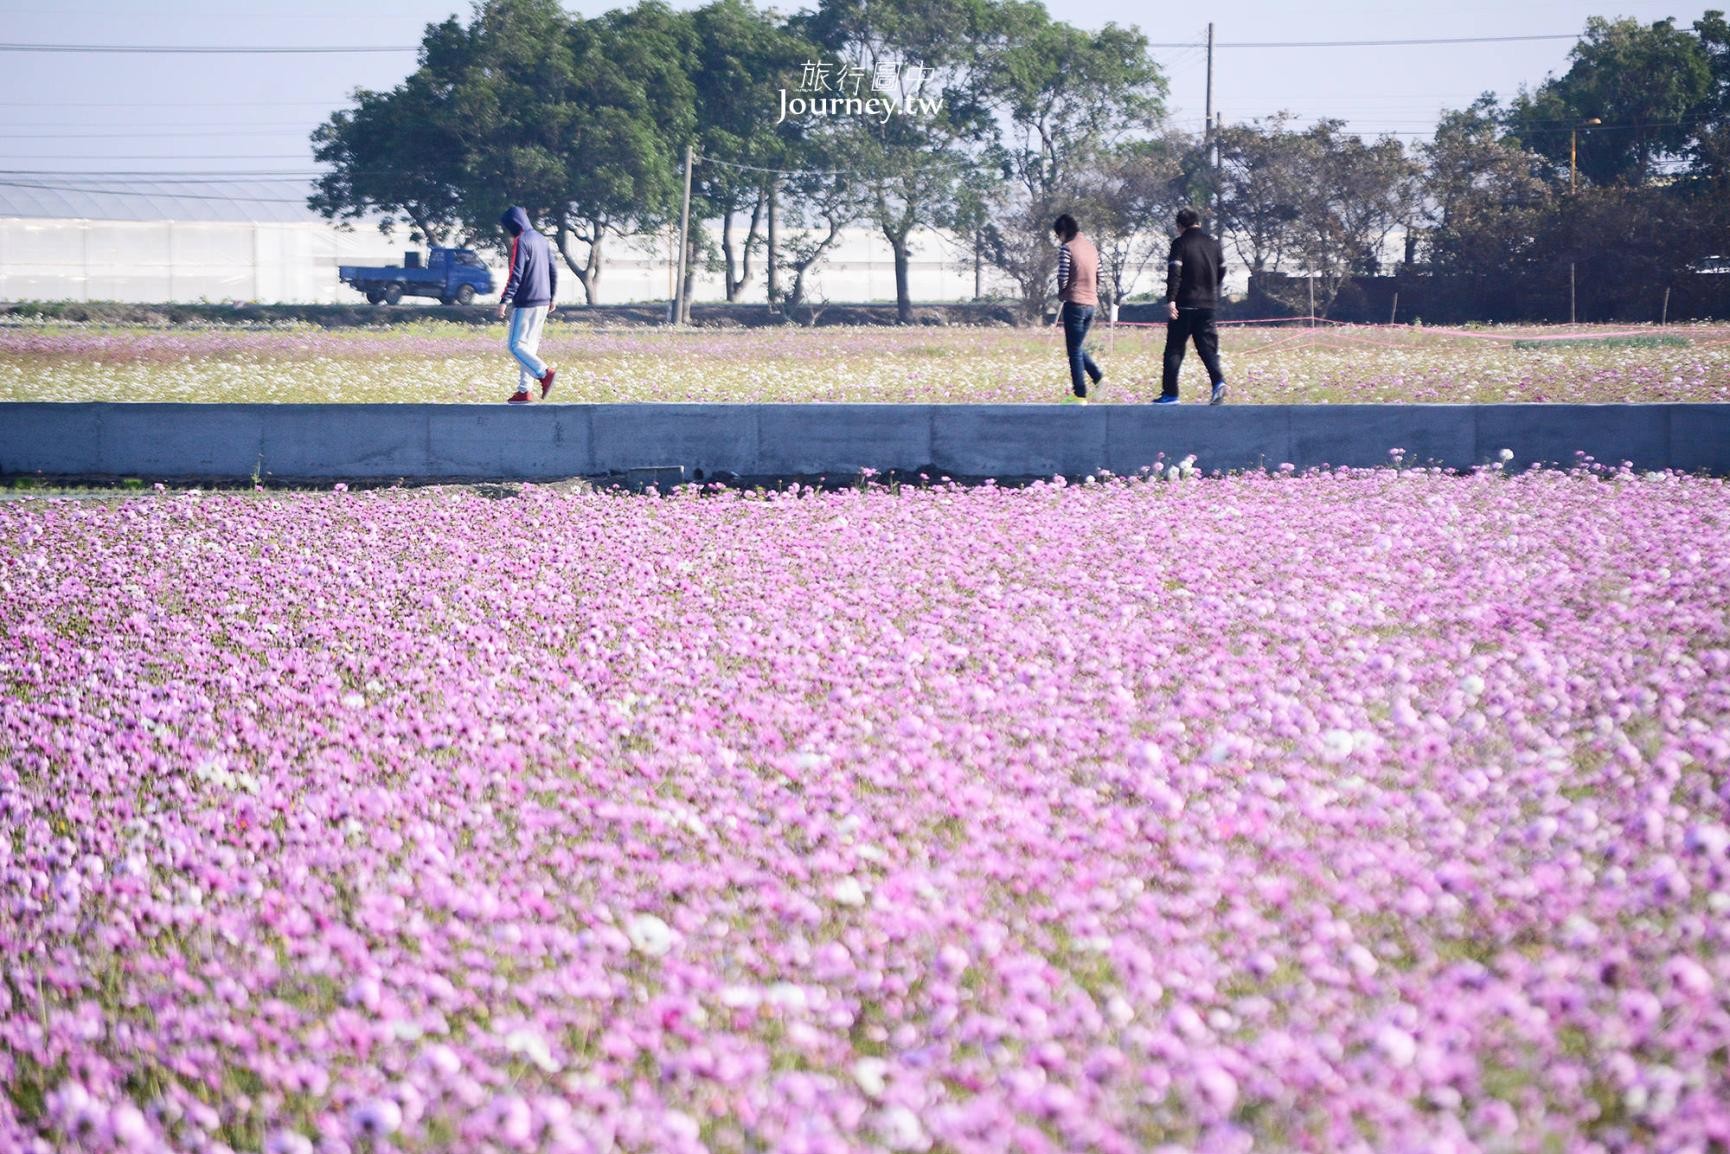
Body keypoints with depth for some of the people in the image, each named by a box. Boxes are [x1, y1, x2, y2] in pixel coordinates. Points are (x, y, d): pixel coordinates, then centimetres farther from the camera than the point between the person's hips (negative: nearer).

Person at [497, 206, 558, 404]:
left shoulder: (520, 242, -12)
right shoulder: (541, 239, 14)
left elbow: (516, 275, -18)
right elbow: (553, 270, 18)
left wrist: (504, 300, -19)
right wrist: (552, 297, 24)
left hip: (526, 303, -9)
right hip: (543, 302, 9)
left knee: (515, 345, -6)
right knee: (530, 346, 10)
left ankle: (545, 372, -21)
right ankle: (523, 390, 9)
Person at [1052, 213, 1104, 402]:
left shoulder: (1066, 248, -9)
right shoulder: (1091, 247, 14)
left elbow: (1063, 278, -13)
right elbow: (1098, 277, 15)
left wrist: (1061, 294, 5)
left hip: (1074, 303, -7)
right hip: (1091, 303, 7)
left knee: (1074, 351, -1)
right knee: (1077, 347, 19)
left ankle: (1080, 394, -2)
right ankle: (1098, 375, 0)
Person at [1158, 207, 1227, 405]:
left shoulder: (1180, 244, -6)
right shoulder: (1214, 244, 11)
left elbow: (1174, 273, -16)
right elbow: (1221, 272, 17)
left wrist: (1171, 300, -20)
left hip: (1184, 305, -5)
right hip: (1208, 305, 5)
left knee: (1174, 349, 3)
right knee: (1208, 347, 7)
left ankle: (1169, 393, 2)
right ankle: (1218, 380, -18)